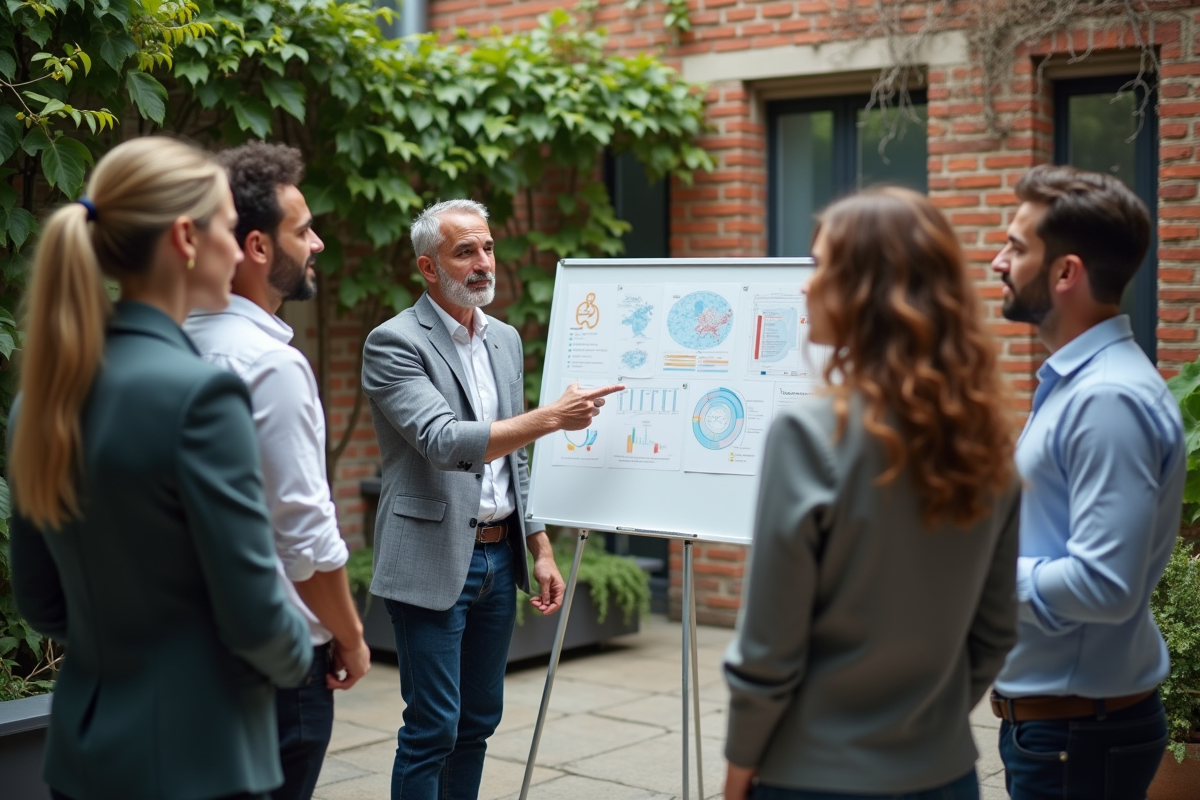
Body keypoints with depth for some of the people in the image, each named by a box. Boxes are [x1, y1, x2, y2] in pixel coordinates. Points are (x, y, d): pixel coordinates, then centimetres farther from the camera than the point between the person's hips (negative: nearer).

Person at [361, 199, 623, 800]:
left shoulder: (506, 340, 13)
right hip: (434, 562, -7)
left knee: (478, 721, 13)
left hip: (499, 554, 7)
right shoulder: (394, 342, -10)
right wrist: (551, 417, -26)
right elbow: (446, 442, -23)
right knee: (432, 728, -4)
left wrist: (541, 551, 14)